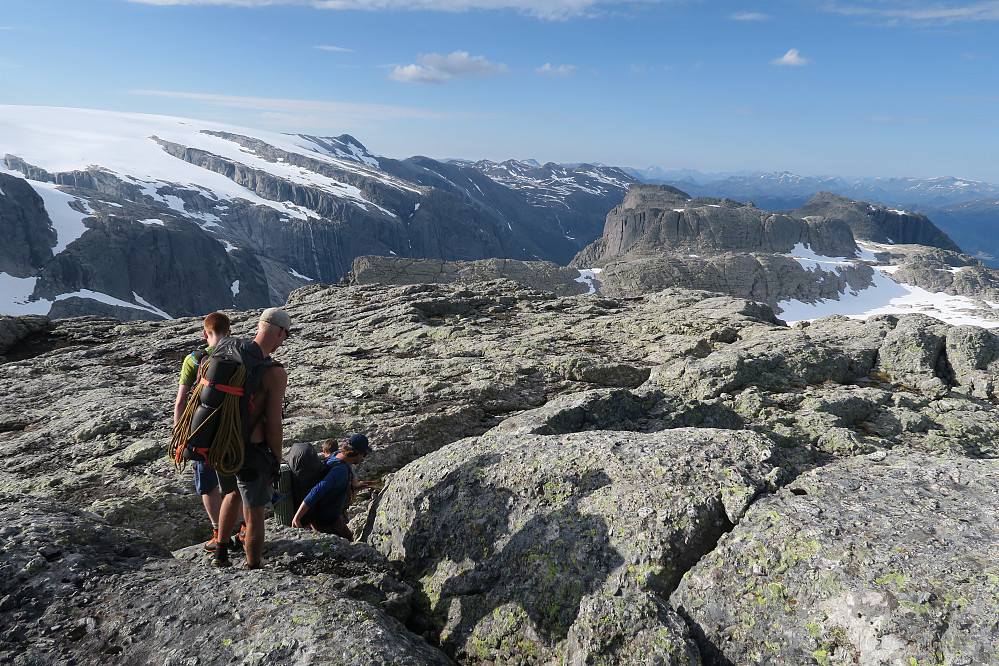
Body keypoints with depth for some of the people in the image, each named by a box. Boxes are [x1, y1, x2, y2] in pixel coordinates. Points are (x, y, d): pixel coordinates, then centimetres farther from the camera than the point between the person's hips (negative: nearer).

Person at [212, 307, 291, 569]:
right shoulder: (275, 373, -22)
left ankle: (221, 553, 44)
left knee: (233, 493, 33)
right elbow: (273, 425, -18)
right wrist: (276, 461, -3)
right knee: (254, 516, 10)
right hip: (251, 452, -7)